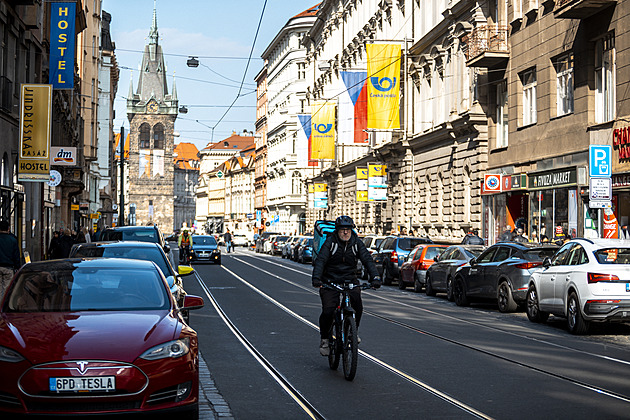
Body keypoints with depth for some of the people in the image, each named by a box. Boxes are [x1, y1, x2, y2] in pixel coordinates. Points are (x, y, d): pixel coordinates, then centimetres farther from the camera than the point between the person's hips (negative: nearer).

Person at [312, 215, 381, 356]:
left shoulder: (357, 243, 2)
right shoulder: (330, 242, -6)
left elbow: (367, 259, -7)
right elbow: (320, 260, -16)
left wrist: (375, 277, -23)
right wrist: (316, 278, -33)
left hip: (350, 281, 2)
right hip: (330, 281, -2)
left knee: (358, 307, -21)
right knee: (328, 311, -18)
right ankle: (324, 338, 6)